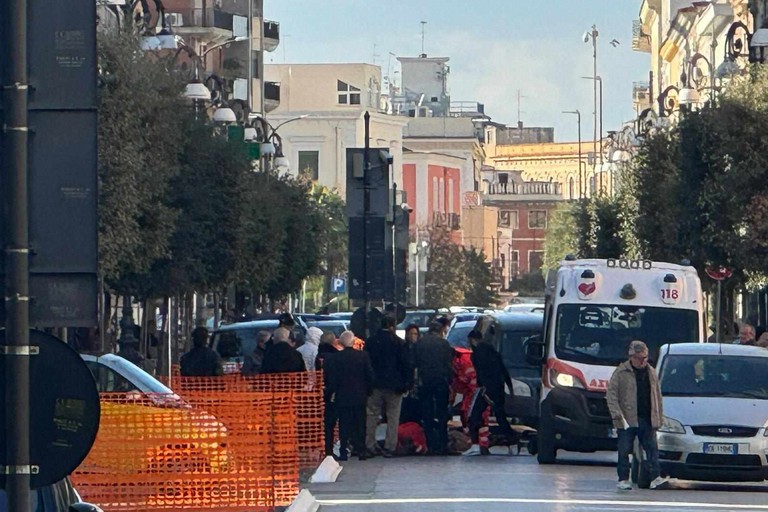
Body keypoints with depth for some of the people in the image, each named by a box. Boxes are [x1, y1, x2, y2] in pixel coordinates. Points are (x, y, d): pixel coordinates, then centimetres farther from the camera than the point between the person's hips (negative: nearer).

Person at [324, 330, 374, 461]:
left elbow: (331, 378, -7)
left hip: (342, 397, -1)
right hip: (360, 396, 1)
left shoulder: (335, 358, -9)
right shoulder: (363, 355, -5)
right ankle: (361, 451, 7)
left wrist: (332, 393, 5)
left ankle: (343, 452, 1)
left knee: (344, 426, 4)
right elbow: (370, 375, -1)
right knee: (360, 425, 8)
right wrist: (368, 391, 9)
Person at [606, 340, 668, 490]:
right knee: (624, 450, 1)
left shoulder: (651, 372, 14)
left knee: (652, 448, -4)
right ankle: (623, 479, 7)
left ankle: (655, 478, -7)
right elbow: (611, 394, -5)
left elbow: (657, 396, 18)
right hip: (627, 420, -4)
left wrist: (658, 416, 11)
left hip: (647, 420, 4)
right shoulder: (621, 372, -1)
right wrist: (617, 415, -14)